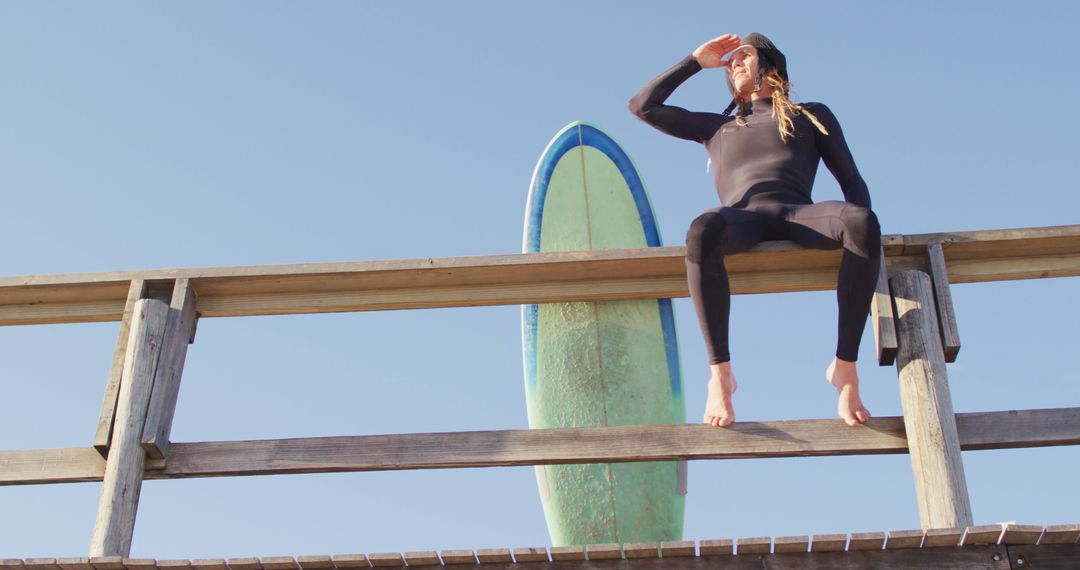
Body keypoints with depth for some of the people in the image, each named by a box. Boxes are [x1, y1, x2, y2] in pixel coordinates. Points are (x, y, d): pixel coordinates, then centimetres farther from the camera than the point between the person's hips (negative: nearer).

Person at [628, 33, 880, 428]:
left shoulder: (811, 115, 33)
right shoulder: (716, 126, 38)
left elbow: (851, 180, 23)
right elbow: (642, 106, 34)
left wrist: (863, 233, 3)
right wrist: (696, 62, 36)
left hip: (798, 215, 0)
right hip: (742, 217, 0)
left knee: (863, 220, -36)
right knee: (702, 231, -40)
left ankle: (845, 366, -32)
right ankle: (720, 373, -37)